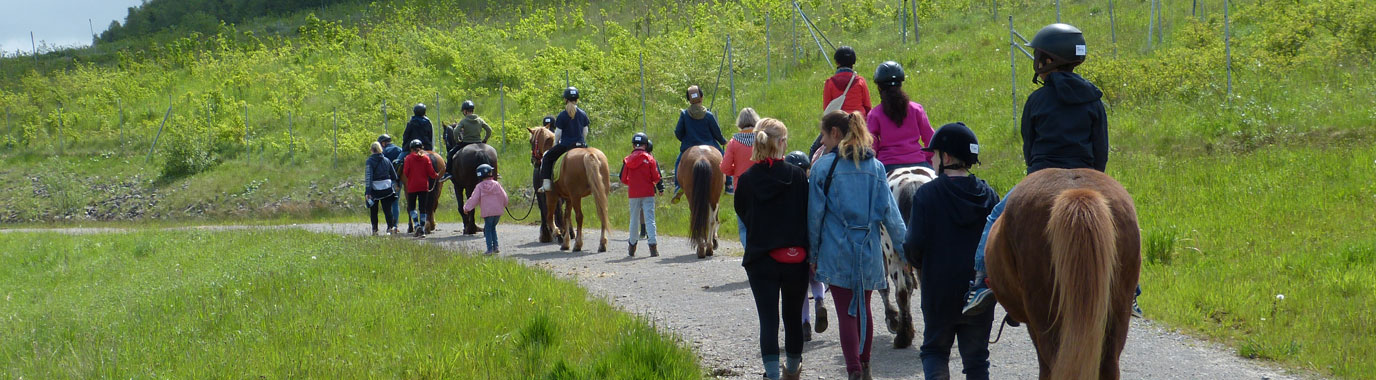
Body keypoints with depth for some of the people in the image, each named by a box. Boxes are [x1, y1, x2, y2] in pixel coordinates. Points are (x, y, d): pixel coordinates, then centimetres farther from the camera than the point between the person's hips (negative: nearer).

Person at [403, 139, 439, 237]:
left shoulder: (409, 158, -4)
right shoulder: (426, 158, 0)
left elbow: (405, 173, -7)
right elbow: (431, 173, -2)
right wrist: (437, 176, 18)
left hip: (412, 186, -2)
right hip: (424, 187, 2)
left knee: (411, 207, 9)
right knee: (423, 209, 7)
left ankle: (417, 225, -13)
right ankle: (422, 230, 5)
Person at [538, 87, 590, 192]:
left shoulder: (562, 116, -9)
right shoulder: (583, 114, 4)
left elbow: (558, 133, -5)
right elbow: (585, 132, 9)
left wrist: (555, 144, 12)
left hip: (565, 145, -4)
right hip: (581, 144, 4)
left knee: (547, 157, 15)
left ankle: (546, 184, 5)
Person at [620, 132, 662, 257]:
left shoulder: (627, 160, 1)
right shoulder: (649, 158, -6)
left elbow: (623, 179, 3)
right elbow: (656, 178, -7)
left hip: (633, 194, 2)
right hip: (647, 193, -2)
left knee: (634, 219, 14)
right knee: (649, 219, -4)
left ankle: (632, 245, 23)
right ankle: (653, 245, -15)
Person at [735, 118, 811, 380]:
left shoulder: (747, 179, -5)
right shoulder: (797, 176, -8)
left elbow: (742, 212, 7)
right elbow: (809, 213, -4)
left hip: (760, 260, 0)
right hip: (796, 259, 0)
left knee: (768, 318, 2)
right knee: (793, 316, 17)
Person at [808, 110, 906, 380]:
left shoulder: (823, 166, -6)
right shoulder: (875, 166, 5)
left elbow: (815, 214, -4)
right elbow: (889, 211, 2)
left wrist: (813, 253, 4)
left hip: (837, 253, -4)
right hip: (869, 251, 4)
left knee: (846, 312, -3)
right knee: (864, 309, 18)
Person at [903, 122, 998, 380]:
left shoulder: (927, 194, -11)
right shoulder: (988, 196, 0)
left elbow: (915, 245, -14)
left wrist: (916, 262, 8)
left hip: (939, 292, -3)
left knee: (934, 349, 14)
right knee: (976, 356, 12)